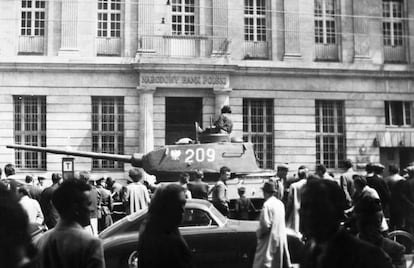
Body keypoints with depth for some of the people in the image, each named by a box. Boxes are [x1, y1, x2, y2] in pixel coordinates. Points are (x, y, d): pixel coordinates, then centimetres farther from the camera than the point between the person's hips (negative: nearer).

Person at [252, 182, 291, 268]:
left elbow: (266, 225, -22)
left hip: (270, 239, -8)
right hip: (281, 237, 8)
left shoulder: (267, 205, -16)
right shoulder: (280, 203, 8)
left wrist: (258, 233, -5)